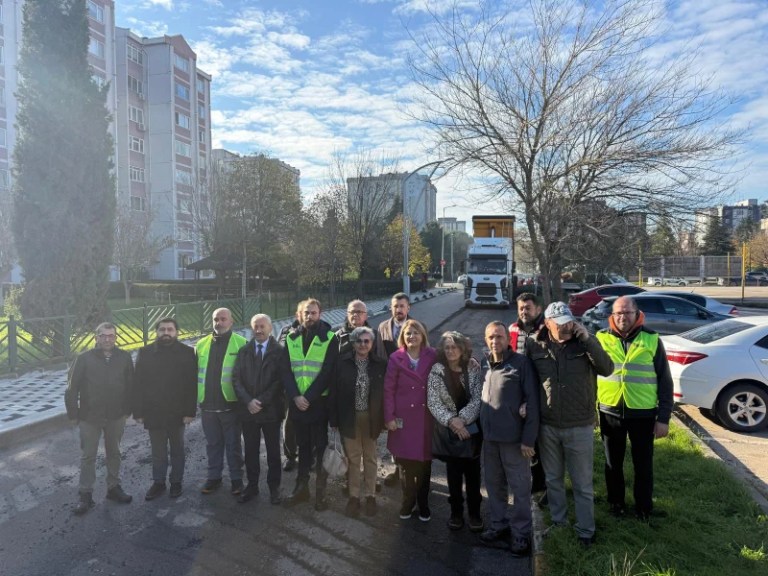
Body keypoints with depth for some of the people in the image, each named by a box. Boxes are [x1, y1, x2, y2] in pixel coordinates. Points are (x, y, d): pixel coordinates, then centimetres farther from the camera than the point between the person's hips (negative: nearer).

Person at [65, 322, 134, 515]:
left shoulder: (124, 358, -4)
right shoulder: (84, 359, -9)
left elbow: (130, 386, 1)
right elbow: (72, 388, -6)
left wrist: (127, 410, 1)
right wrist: (73, 414, -5)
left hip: (116, 417, 2)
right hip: (89, 417, -2)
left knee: (114, 453, 15)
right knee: (88, 456, 7)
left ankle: (113, 488, 30)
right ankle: (86, 495, 18)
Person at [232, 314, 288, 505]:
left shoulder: (279, 352, -4)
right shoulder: (243, 351, 6)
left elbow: (281, 381, -10)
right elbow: (236, 379, 2)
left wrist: (261, 401, -15)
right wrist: (248, 401, -12)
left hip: (271, 410, -2)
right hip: (248, 410, 3)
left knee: (273, 452, 9)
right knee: (251, 451, 11)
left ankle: (274, 487, 22)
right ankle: (252, 486, 26)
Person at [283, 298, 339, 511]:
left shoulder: (330, 338, -6)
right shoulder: (291, 338, 6)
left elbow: (328, 373, -11)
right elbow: (286, 370, 2)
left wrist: (308, 397, -15)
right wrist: (295, 396, -12)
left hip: (320, 402, -3)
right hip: (297, 403, 3)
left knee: (322, 447, 6)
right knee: (303, 446, 15)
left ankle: (320, 491, 18)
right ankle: (301, 487, 27)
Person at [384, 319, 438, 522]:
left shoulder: (432, 356, -1)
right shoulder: (396, 358, -3)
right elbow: (388, 389, -3)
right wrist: (389, 417, -7)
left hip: (426, 418, 0)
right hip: (403, 417, 0)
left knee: (424, 462, 7)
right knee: (405, 462, 7)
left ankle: (423, 504, 23)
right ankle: (408, 501, 27)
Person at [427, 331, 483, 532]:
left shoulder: (473, 370, -3)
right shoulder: (436, 372, -5)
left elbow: (478, 399, -7)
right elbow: (433, 403, -8)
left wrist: (462, 419, -18)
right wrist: (451, 420, -19)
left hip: (471, 429, 1)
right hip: (448, 430, 0)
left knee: (473, 473, 7)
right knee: (454, 473, 7)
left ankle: (474, 513, 22)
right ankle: (456, 512, 22)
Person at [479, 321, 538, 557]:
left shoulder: (521, 363, -10)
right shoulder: (484, 364, 6)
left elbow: (532, 402, -11)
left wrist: (529, 438, -14)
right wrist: (481, 429, 8)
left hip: (513, 437, -5)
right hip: (489, 436, 5)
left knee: (519, 488, 7)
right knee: (494, 484, 17)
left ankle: (521, 533, 21)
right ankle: (499, 525, 33)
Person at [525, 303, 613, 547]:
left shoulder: (584, 343, -8)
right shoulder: (534, 346, -6)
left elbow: (607, 369, -21)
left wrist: (587, 338, -26)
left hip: (580, 427, -2)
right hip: (547, 426, 2)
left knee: (582, 484, 12)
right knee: (553, 480, 20)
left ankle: (586, 531, 29)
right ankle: (558, 522, 39)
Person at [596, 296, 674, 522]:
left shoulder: (651, 339, -5)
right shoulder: (601, 338, -2)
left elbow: (665, 381, -2)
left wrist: (663, 417, -5)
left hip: (643, 413, -1)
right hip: (609, 412, 1)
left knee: (643, 463, 14)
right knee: (613, 463, 16)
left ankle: (644, 506, 34)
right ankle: (616, 502, 36)